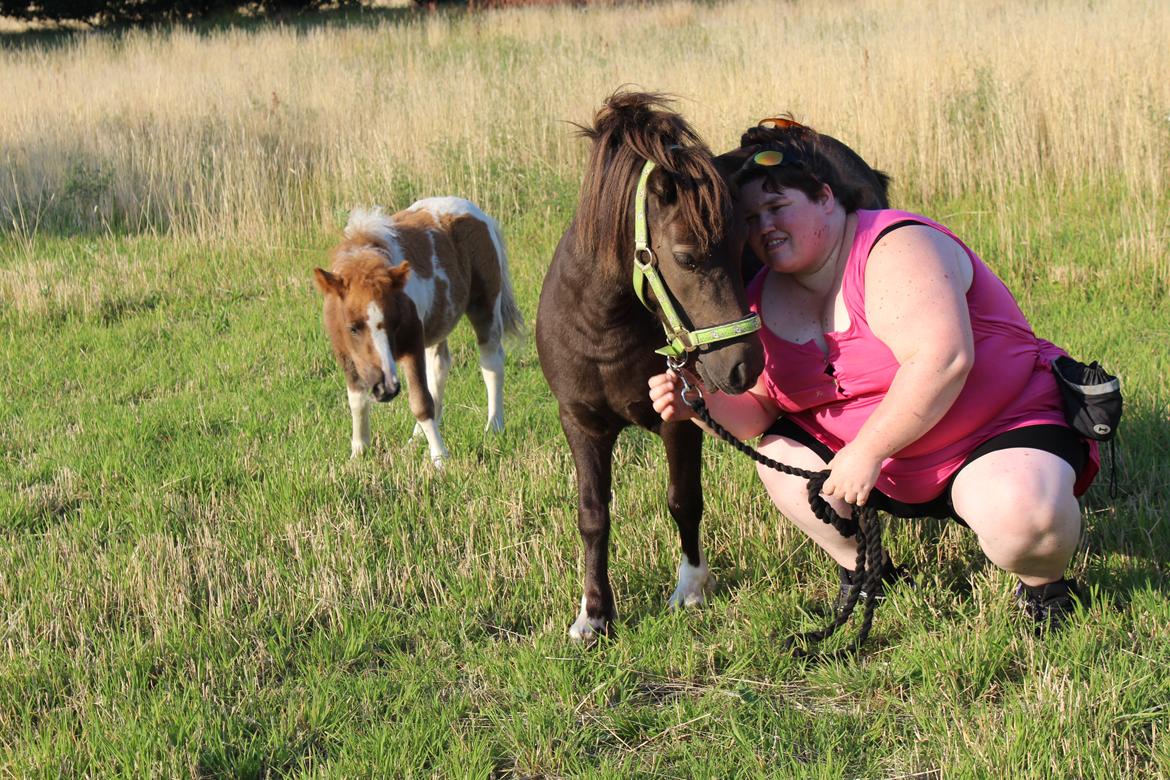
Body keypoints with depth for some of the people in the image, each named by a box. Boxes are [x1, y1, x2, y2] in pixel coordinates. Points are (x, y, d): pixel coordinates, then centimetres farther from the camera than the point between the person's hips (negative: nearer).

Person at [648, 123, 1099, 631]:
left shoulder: (896, 250, -20)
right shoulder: (763, 299, 3)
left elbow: (942, 360, -34)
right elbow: (758, 410, 4)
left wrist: (866, 452, -31)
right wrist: (703, 403, -18)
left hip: (1001, 430, -7)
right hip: (887, 471, 7)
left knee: (1020, 515, -36)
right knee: (778, 453, -8)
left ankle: (1045, 583, 0)